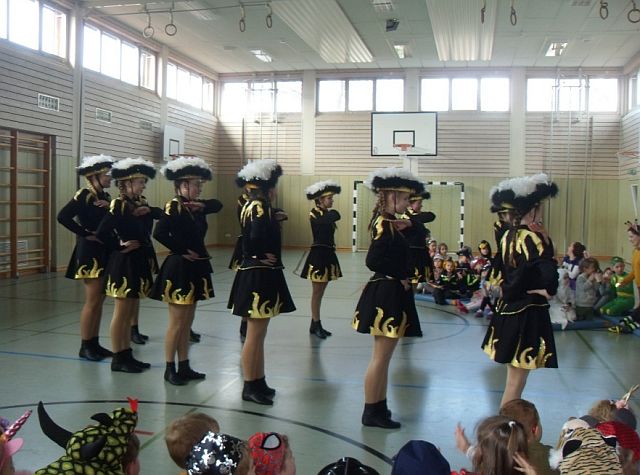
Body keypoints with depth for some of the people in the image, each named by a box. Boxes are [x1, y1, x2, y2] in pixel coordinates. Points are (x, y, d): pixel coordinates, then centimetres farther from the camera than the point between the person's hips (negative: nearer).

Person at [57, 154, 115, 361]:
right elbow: (63, 217, -24)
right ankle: (85, 346, 6)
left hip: (105, 252, 8)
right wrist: (85, 234, -18)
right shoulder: (84, 195, -13)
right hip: (90, 252, -8)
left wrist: (110, 207, -10)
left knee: (100, 300, 11)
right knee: (92, 301, -4)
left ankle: (94, 343, 19)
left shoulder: (105, 196, 12)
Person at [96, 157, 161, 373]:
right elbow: (101, 234, -21)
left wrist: (148, 209, -10)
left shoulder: (141, 202, 10)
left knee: (131, 312, 13)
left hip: (139, 262, 8)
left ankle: (127, 354, 22)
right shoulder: (118, 204, -14)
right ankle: (118, 358, 9)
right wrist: (121, 246, -12)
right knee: (122, 313, 0)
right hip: (124, 263, -8)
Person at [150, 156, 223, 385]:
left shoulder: (197, 207, 9)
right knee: (177, 322, 0)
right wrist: (182, 251, -18)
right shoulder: (173, 206, -14)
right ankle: (169, 368, 12)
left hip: (195, 269, 8)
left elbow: (218, 204, 17)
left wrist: (202, 205, -3)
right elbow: (159, 233, -26)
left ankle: (184, 366, 22)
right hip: (178, 268, -8)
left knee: (187, 322, 13)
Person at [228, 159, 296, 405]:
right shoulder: (259, 207, -17)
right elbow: (256, 237, -32)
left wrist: (274, 217, 2)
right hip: (259, 276, -10)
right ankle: (250, 387, 9)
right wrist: (261, 255, -18)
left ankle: (258, 382, 26)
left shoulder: (252, 205, 14)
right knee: (255, 335, -1)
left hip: (257, 275, 10)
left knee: (258, 334, 16)